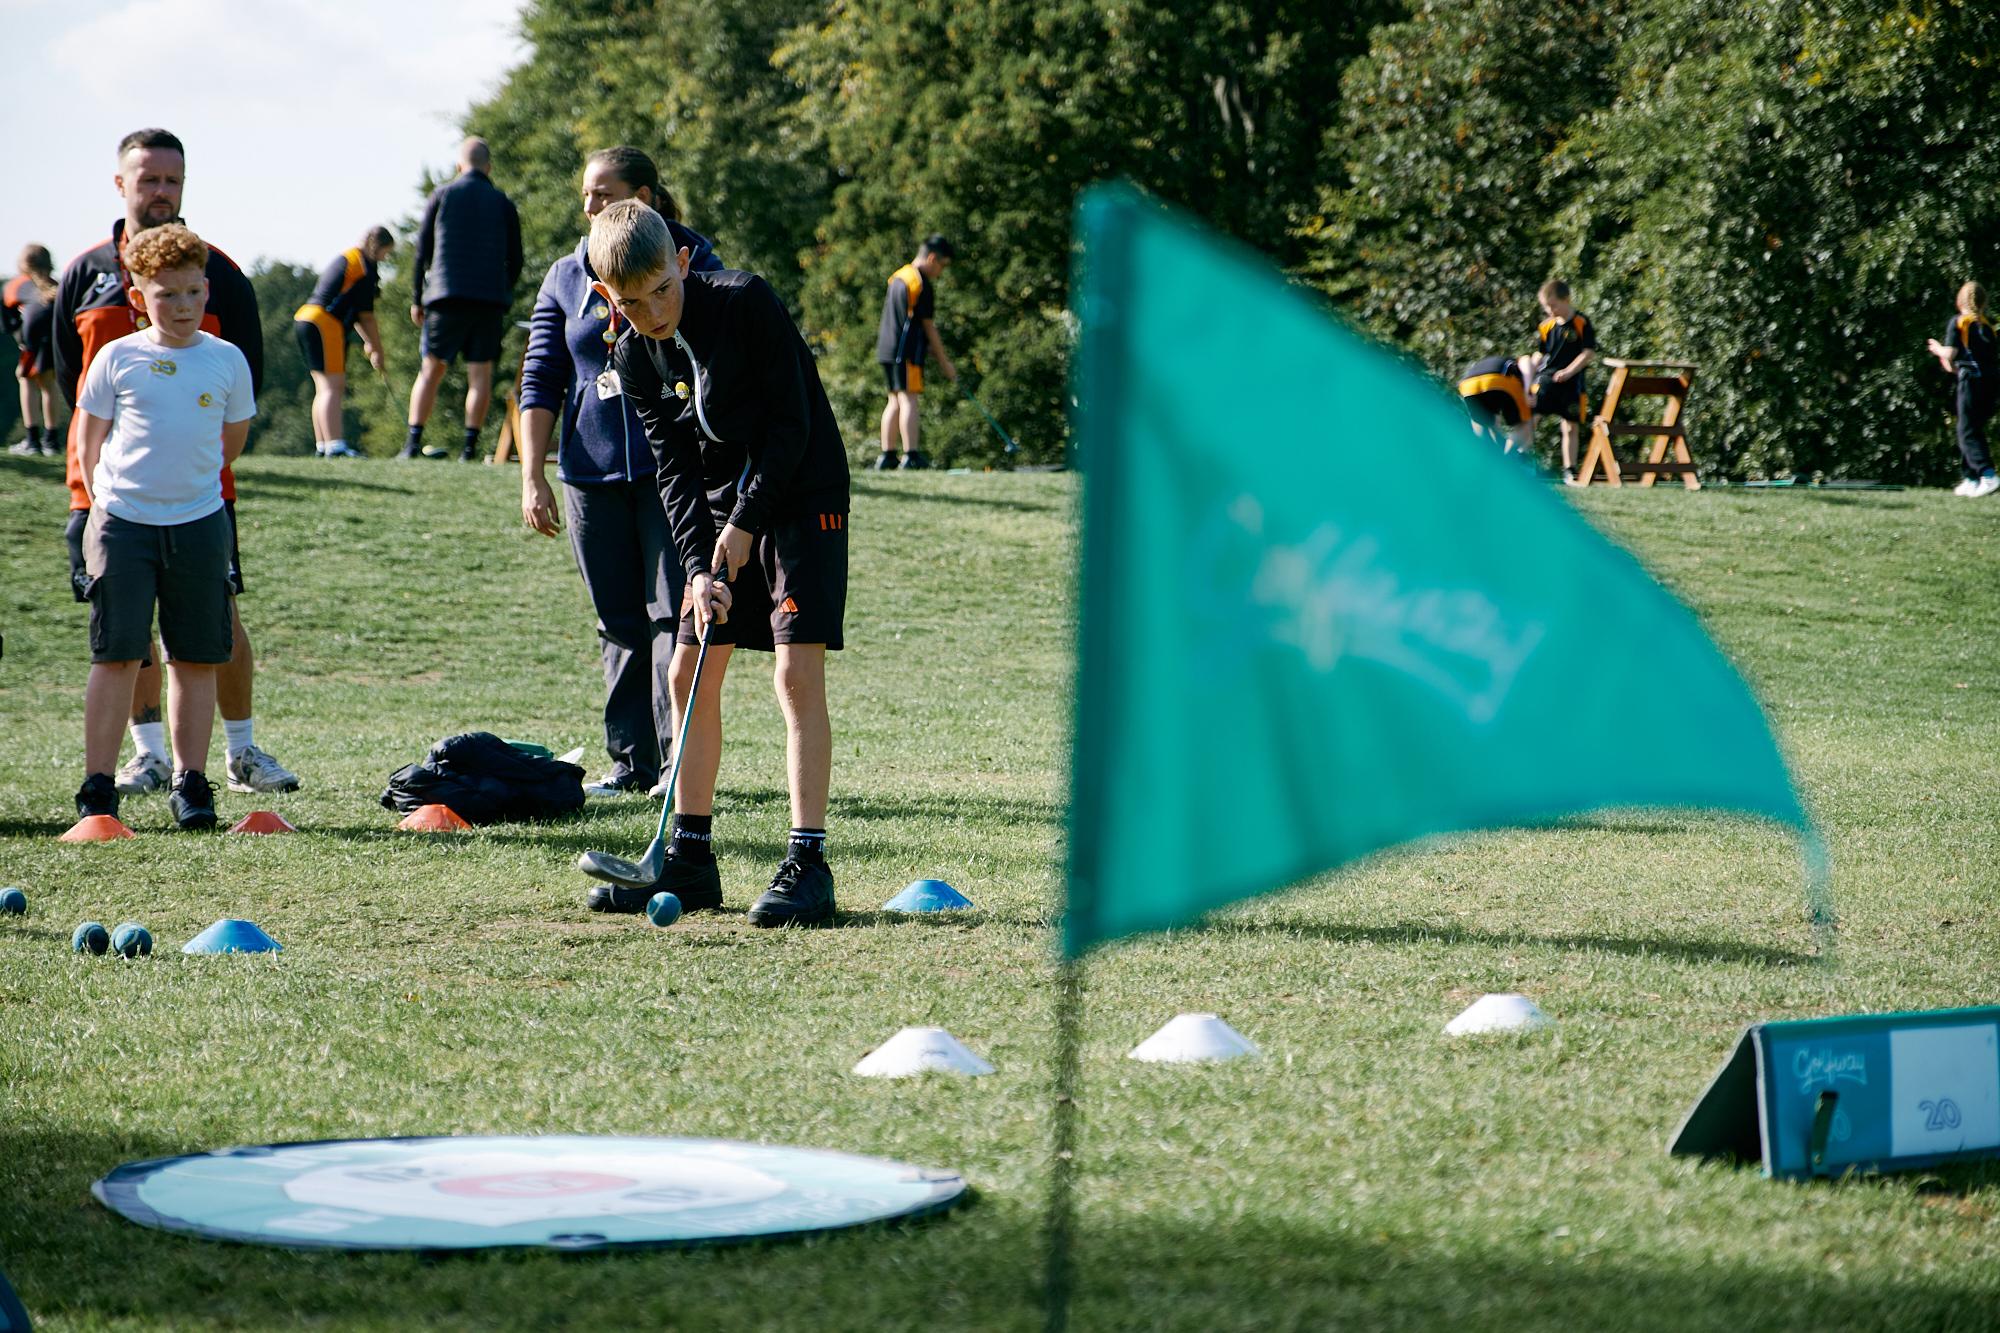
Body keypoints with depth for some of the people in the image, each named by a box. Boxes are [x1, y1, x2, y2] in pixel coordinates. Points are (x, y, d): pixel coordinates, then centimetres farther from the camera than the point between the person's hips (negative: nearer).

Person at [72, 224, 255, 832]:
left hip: (199, 524, 2)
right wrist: (112, 502, 5)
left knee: (197, 659, 3)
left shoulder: (227, 360, 4)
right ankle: (97, 786, 1)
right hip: (122, 523, -2)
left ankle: (190, 782, 11)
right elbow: (88, 447, 6)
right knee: (117, 655, -3)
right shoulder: (116, 359, 0)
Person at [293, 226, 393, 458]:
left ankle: (322, 445, 16)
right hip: (324, 325, -10)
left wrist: (368, 341, 24)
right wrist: (376, 348, 1)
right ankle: (335, 444, -22)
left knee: (325, 388, 14)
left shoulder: (345, 258, 22)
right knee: (333, 386, -14)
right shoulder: (364, 265, -9)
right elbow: (366, 315, -8)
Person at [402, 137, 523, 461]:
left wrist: (418, 298, 11)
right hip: (490, 299, 0)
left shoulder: (442, 195, 6)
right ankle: (470, 444, -3)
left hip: (446, 295, 0)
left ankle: (413, 442, -3)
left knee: (431, 370, 4)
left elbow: (422, 250, 5)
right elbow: (515, 260, 9)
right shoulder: (503, 203, 8)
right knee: (481, 373, 3)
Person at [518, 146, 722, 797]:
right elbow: (541, 382, 9)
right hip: (592, 475, 4)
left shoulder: (692, 263, 1)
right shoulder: (566, 278, 10)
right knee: (620, 626, 8)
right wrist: (532, 477, 2)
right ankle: (632, 762, 14)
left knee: (674, 617, -9)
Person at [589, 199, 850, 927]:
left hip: (800, 496, -6)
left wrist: (745, 524, -17)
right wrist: (699, 565, -15)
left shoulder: (746, 301, -18)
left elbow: (791, 422, -16)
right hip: (722, 514, 6)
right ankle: (690, 859, 11)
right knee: (689, 673, 4)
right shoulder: (633, 358, -2)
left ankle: (807, 863, -16)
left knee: (798, 672, -15)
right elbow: (675, 470, -2)